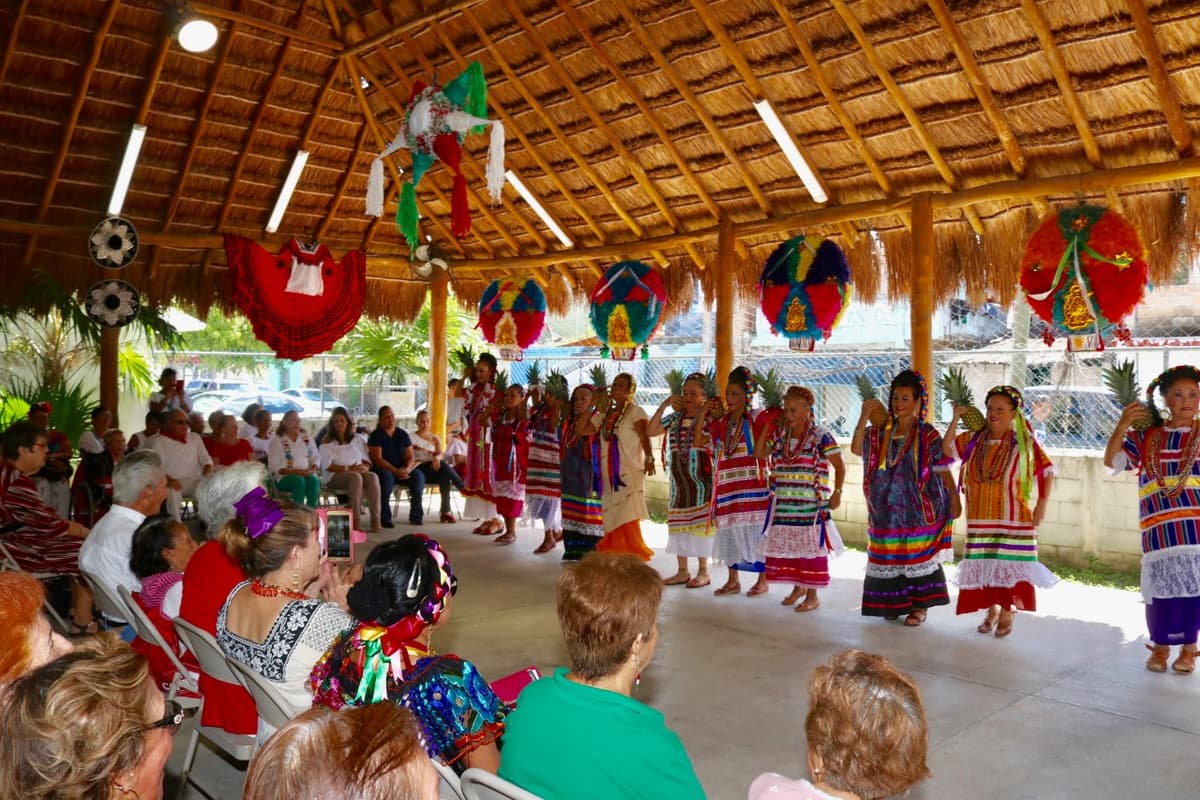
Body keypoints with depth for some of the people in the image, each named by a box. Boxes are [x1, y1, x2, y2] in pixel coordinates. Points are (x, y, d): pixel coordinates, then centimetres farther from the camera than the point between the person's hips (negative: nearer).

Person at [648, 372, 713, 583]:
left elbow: (697, 441, -23)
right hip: (678, 481, 6)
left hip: (701, 481, -6)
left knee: (700, 523, -1)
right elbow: (651, 431, 0)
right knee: (678, 524, 10)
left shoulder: (709, 419, -8)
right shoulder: (675, 418, 9)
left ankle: (703, 572, 10)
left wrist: (701, 414, -20)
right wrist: (664, 405, -4)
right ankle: (682, 571, 20)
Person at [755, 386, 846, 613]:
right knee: (787, 547, 13)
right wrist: (766, 426, 4)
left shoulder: (821, 437, -10)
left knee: (811, 548, 0)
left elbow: (839, 466, -7)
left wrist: (837, 493, -12)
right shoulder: (779, 435, 7)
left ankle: (812, 595, 11)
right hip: (784, 505, 6)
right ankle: (797, 587, 31)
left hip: (811, 505, -6)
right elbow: (759, 453, 10)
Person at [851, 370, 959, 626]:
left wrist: (954, 497, -10)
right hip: (887, 511, 4)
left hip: (918, 510, -4)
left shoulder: (927, 436, -6)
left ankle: (920, 606, 15)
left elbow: (943, 470, -5)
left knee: (919, 557, 3)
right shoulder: (881, 433, 4)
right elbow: (856, 448, -10)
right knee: (889, 558, 10)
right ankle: (895, 603, 24)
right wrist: (864, 417, -17)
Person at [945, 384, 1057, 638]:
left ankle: (1007, 613, 16)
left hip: (1013, 521, -3)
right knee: (985, 566, 10)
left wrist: (1042, 505, -7)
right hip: (980, 520, 3)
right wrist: (956, 418, -4)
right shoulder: (974, 440, 4)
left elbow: (1047, 471, -1)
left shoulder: (1024, 443, -6)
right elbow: (946, 448, 2)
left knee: (1008, 567, 0)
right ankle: (991, 611, 27)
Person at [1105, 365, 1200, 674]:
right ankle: (1160, 646, 21)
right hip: (1160, 529, 0)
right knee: (1162, 588, 2)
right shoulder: (1146, 436, 8)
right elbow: (1111, 461, 1)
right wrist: (1122, 426, -11)